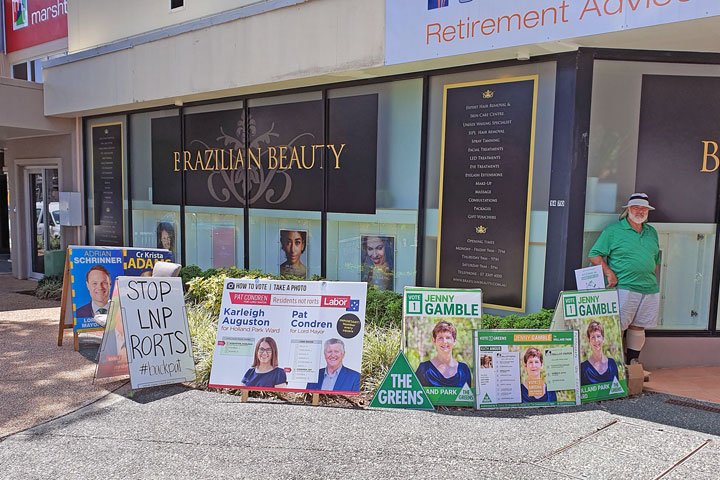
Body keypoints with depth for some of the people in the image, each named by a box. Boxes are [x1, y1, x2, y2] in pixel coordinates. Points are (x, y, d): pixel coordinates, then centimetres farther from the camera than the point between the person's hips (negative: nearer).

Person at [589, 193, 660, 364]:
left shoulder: (651, 232, 17)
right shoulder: (613, 230, -1)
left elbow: (656, 259, 25)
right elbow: (594, 255, -3)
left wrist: (654, 280, 17)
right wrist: (609, 272, -13)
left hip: (649, 289, 6)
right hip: (624, 287, -5)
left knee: (638, 326, 10)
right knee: (617, 327, -5)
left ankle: (633, 362, 20)